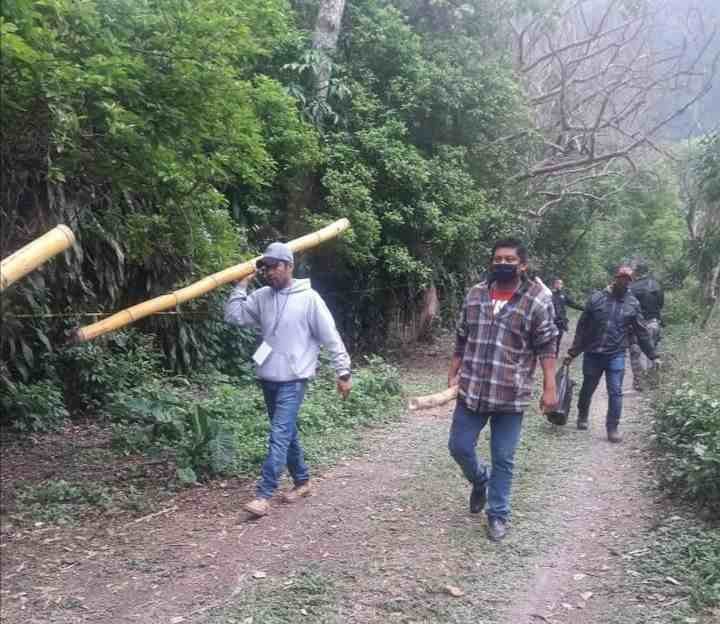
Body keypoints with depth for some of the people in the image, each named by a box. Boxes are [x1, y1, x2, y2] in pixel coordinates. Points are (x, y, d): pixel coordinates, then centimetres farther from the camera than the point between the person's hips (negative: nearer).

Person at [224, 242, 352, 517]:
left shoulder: (308, 298, -10)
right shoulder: (261, 297, 5)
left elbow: (331, 337, -7)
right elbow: (233, 316, 1)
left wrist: (343, 372, -7)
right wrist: (242, 284, -2)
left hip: (292, 380, -6)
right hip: (268, 378, 6)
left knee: (279, 436, -11)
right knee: (287, 434, 16)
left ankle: (263, 495, -10)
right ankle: (302, 481, 31)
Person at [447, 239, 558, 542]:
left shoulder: (538, 299, -7)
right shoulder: (475, 294, 5)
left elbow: (546, 347, -7)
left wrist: (549, 388, -12)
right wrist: (453, 374, 9)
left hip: (511, 395, -3)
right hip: (471, 391, 4)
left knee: (503, 460, 6)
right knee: (459, 447, 9)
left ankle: (498, 515, 24)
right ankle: (480, 481, 39)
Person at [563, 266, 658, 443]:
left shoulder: (633, 303, 2)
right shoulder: (596, 298, -2)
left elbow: (641, 332, 7)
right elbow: (582, 327, 1)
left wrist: (652, 356, 7)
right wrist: (573, 352, 2)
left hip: (616, 355, 0)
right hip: (592, 354, 0)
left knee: (615, 392, -6)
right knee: (587, 389, 15)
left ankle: (612, 428, 5)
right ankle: (582, 416, 40)